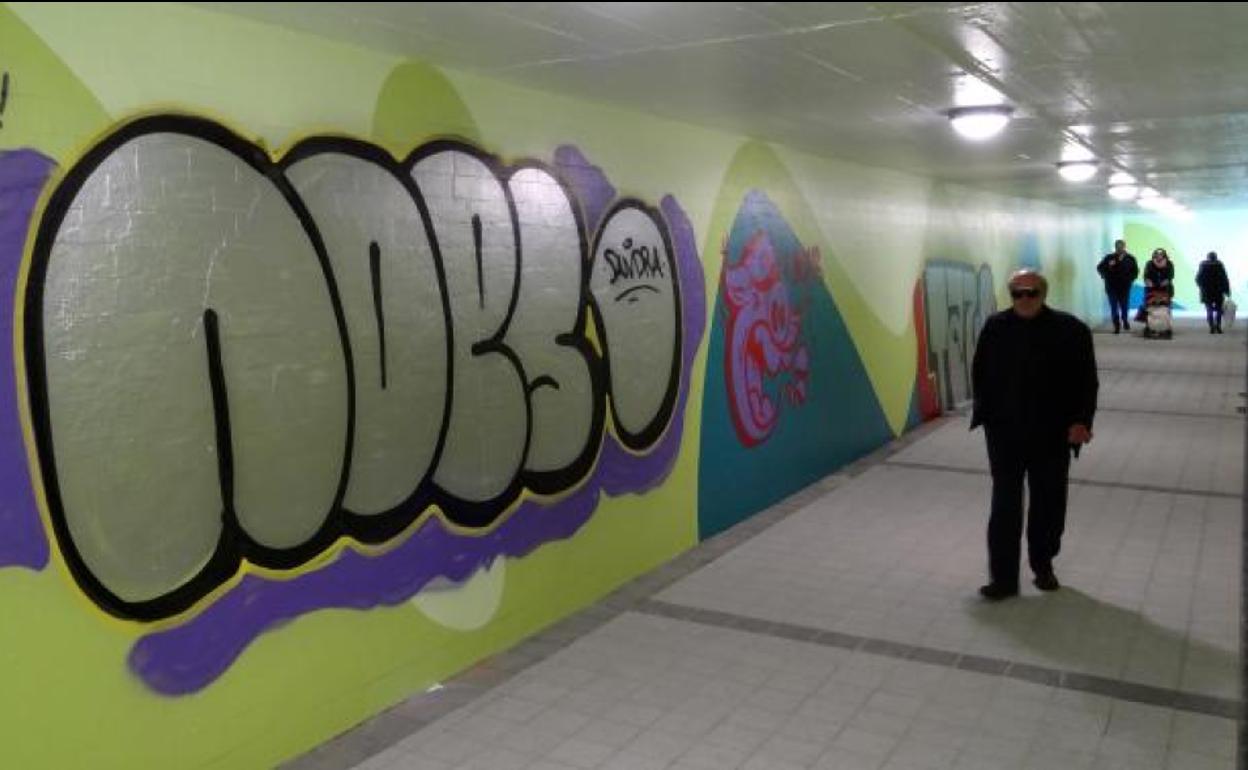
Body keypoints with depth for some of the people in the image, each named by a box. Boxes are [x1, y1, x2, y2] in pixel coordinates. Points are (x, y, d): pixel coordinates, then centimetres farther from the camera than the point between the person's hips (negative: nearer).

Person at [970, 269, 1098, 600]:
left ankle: (1043, 566, 33)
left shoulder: (1071, 330, -5)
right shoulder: (995, 328, -1)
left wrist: (1080, 421, -11)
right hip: (1005, 433, 0)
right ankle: (1003, 577, 6)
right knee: (1005, 506, 1)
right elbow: (980, 373, 6)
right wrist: (984, 412, -1)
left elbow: (1086, 382, -3)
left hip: (1052, 435, 0)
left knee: (1049, 504, 13)